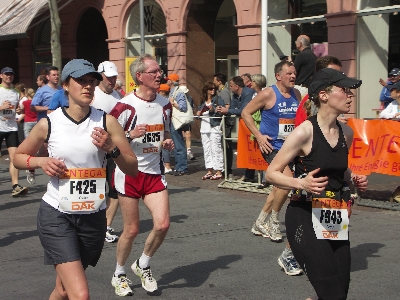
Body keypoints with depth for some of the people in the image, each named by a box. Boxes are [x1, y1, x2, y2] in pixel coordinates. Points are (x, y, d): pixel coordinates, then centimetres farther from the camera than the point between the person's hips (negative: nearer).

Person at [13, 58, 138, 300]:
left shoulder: (106, 122, -1)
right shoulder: (49, 123, -3)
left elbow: (133, 169, 1)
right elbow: (19, 157, 12)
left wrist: (111, 149, -16)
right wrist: (41, 162, -8)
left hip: (93, 217, 2)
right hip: (56, 216, -2)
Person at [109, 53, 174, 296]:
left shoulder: (165, 104, 5)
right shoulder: (125, 106, -13)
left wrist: (168, 142, -1)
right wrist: (131, 136, -26)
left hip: (154, 171, 5)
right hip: (129, 172, -5)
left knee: (163, 224, -7)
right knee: (132, 229, 1)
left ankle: (143, 265, 20)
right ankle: (119, 274, 26)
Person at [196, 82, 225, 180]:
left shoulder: (218, 99, -2)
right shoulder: (203, 101, 15)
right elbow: (200, 111, 25)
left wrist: (213, 110, -22)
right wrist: (198, 113, 4)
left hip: (214, 127, -7)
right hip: (204, 127, 7)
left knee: (216, 148, -7)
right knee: (206, 149, 8)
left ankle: (218, 171, -4)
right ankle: (209, 171, 14)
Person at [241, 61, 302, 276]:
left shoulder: (296, 94, 8)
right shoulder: (268, 94, -10)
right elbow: (246, 113, -7)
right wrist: (259, 136, -13)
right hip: (272, 145, -7)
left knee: (279, 187, 13)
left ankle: (260, 224, 29)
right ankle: (272, 222, -4)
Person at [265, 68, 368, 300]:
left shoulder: (346, 133, 7)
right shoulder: (305, 132, -14)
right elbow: (272, 173, -11)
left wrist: (354, 179, 5)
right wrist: (302, 183, -28)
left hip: (337, 222, 7)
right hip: (307, 220, -7)